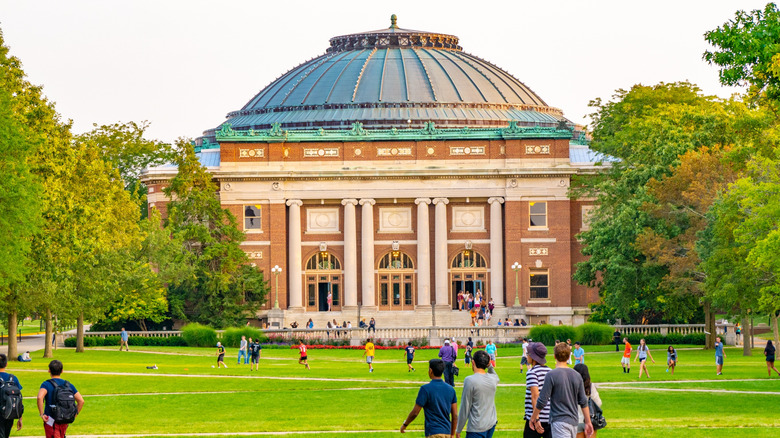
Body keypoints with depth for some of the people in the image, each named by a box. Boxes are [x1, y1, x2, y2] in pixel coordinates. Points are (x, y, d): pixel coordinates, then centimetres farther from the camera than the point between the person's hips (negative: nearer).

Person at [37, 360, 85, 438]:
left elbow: (40, 397, -29)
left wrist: (42, 414, -20)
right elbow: (81, 401, 0)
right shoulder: (69, 385, 6)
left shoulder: (46, 384, -9)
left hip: (51, 421, -5)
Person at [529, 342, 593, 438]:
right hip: (574, 421, 7)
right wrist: (588, 422, 17)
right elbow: (583, 402, 10)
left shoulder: (551, 375, -11)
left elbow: (542, 401, -11)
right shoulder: (577, 375, 7)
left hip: (559, 421, -7)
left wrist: (533, 418, 2)